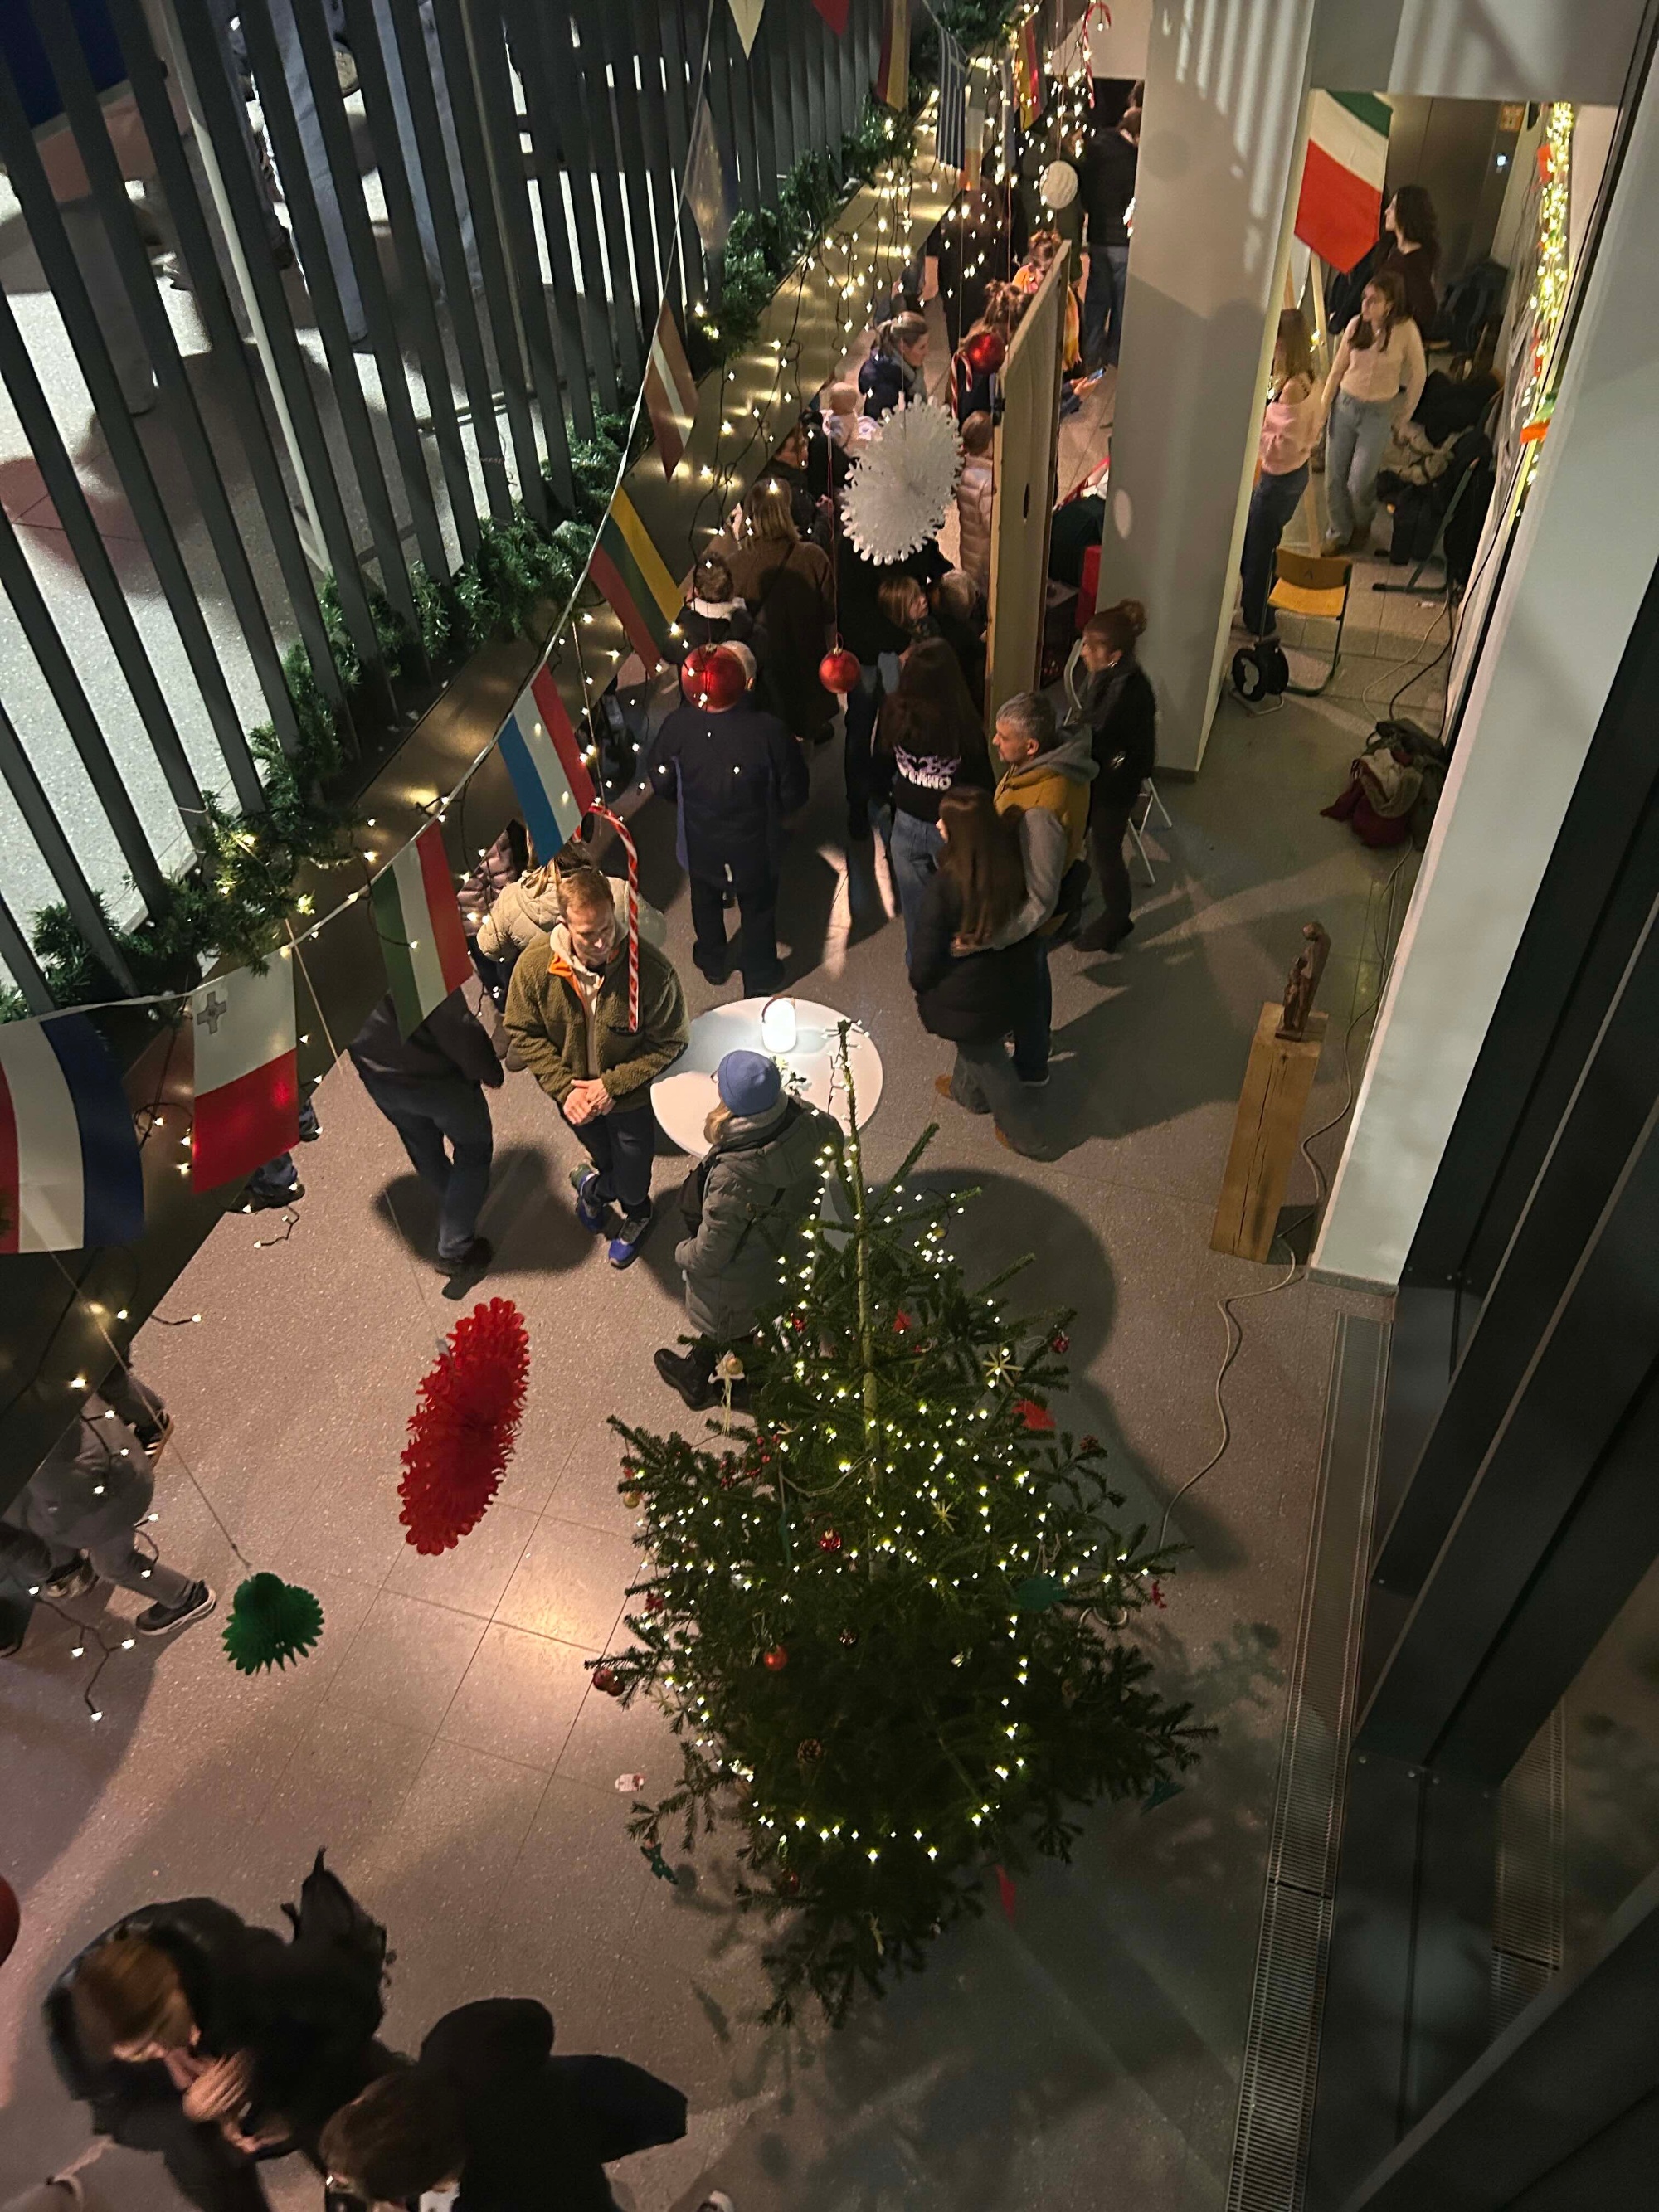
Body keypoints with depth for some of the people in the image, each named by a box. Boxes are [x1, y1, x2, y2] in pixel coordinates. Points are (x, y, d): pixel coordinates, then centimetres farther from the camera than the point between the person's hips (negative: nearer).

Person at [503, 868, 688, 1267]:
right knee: (609, 1163, 29)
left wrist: (612, 1085, -25)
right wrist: (565, 1088, -20)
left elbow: (669, 1043, -21)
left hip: (632, 1098, -2)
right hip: (575, 1095, 2)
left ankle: (593, 1189, 57)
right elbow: (524, 1032, -12)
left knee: (632, 1181, 19)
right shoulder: (535, 964, -26)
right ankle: (635, 1218, 63)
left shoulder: (652, 970, -34)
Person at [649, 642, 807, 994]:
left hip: (700, 842, 2)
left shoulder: (678, 725, -26)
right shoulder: (769, 730, -31)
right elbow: (794, 793, -19)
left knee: (706, 901, 31)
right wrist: (778, 814, 4)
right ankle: (758, 978, 45)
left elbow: (662, 782, -10)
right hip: (754, 845, -2)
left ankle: (712, 962, 54)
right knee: (757, 909, 25)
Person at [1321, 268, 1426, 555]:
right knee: (1334, 477, 6)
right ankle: (1340, 532, 28)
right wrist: (1323, 409, 3)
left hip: (1378, 413, -3)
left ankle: (1362, 526, 29)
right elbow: (1337, 370, 3)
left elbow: (1418, 375, -3)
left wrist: (1404, 416, 4)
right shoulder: (1356, 325, -7)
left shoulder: (1405, 331, -15)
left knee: (1359, 482, -3)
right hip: (1345, 404, 3)